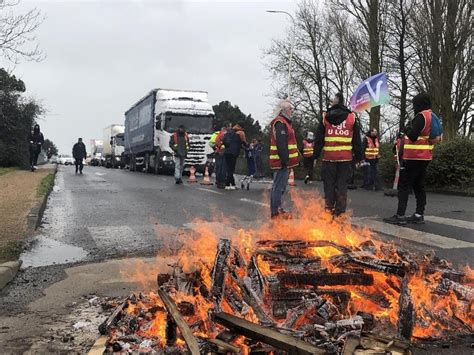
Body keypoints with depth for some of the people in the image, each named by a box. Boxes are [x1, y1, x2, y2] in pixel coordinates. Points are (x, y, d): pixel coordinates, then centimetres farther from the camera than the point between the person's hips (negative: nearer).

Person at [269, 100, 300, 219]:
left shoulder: (284, 122, 21)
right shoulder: (280, 122, -13)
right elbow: (281, 143, -23)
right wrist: (284, 159, -26)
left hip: (283, 161, 11)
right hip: (281, 161, -11)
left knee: (279, 186, 14)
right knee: (279, 186, -8)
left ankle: (277, 209, 22)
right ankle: (275, 212, -5)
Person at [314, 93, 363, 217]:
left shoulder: (325, 117, 5)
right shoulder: (351, 117, 5)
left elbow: (318, 139, 6)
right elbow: (357, 140, 8)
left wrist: (316, 155, 10)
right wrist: (358, 157, 13)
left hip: (328, 157, 0)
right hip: (346, 158, 0)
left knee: (329, 185, 6)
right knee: (341, 185, 2)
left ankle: (328, 210, 7)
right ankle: (339, 212, 0)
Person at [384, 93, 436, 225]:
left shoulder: (421, 116, -15)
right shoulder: (432, 117, 15)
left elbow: (413, 136, -22)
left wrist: (408, 129, -3)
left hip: (414, 157, -9)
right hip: (425, 157, 9)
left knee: (404, 185, -5)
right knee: (419, 186, 13)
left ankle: (400, 216, -6)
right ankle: (419, 215, 14)